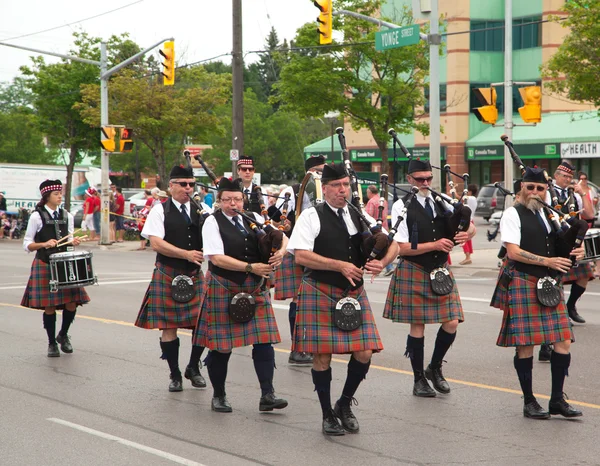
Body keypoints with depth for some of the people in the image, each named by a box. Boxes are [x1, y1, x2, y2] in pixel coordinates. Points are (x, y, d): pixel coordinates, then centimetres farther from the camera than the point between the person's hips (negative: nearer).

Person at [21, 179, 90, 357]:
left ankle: (63, 335, 23)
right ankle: (52, 343, 14)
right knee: (49, 306, -2)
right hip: (44, 265, -4)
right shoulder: (37, 216, -4)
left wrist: (74, 242, -3)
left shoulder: (67, 216, 10)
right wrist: (44, 244, -18)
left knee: (71, 303, -3)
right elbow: (27, 245, -2)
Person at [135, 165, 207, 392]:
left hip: (195, 275, 3)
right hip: (168, 275, -3)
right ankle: (175, 375, 15)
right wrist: (186, 254, -20)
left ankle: (193, 368, 21)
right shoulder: (160, 210, -3)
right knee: (169, 328, 1)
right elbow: (156, 243, -13)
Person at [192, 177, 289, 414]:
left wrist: (280, 251, -11)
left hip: (255, 289, 4)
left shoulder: (253, 219, 9)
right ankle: (219, 396, 19)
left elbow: (282, 237, 13)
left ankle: (267, 395, -1)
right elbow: (217, 258, -17)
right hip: (224, 290, -4)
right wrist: (250, 267, -22)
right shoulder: (213, 222, -6)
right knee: (221, 345, 3)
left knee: (264, 341, -3)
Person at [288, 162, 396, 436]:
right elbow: (301, 256, -16)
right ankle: (328, 416, 15)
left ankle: (344, 405, 21)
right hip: (320, 294, -4)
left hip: (354, 294, 4)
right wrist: (340, 265, -19)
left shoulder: (359, 216, 11)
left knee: (364, 354, -2)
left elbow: (392, 245, 12)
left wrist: (382, 262, -11)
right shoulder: (312, 217, -4)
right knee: (322, 356, 0)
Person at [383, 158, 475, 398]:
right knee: (418, 325, 2)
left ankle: (435, 369, 22)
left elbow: (471, 227, 9)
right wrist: (435, 245, -18)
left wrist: (466, 233, -15)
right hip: (414, 271, -4)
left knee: (451, 323, -1)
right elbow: (403, 248, -12)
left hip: (441, 270, 4)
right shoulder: (402, 207, -6)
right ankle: (419, 380, 15)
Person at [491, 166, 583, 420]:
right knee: (525, 344, -1)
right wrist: (547, 261, -17)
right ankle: (529, 402, 10)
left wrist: (576, 252, 0)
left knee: (563, 342, 1)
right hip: (523, 283, -6)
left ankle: (557, 400, 11)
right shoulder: (513, 214, -4)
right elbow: (513, 252, -13)